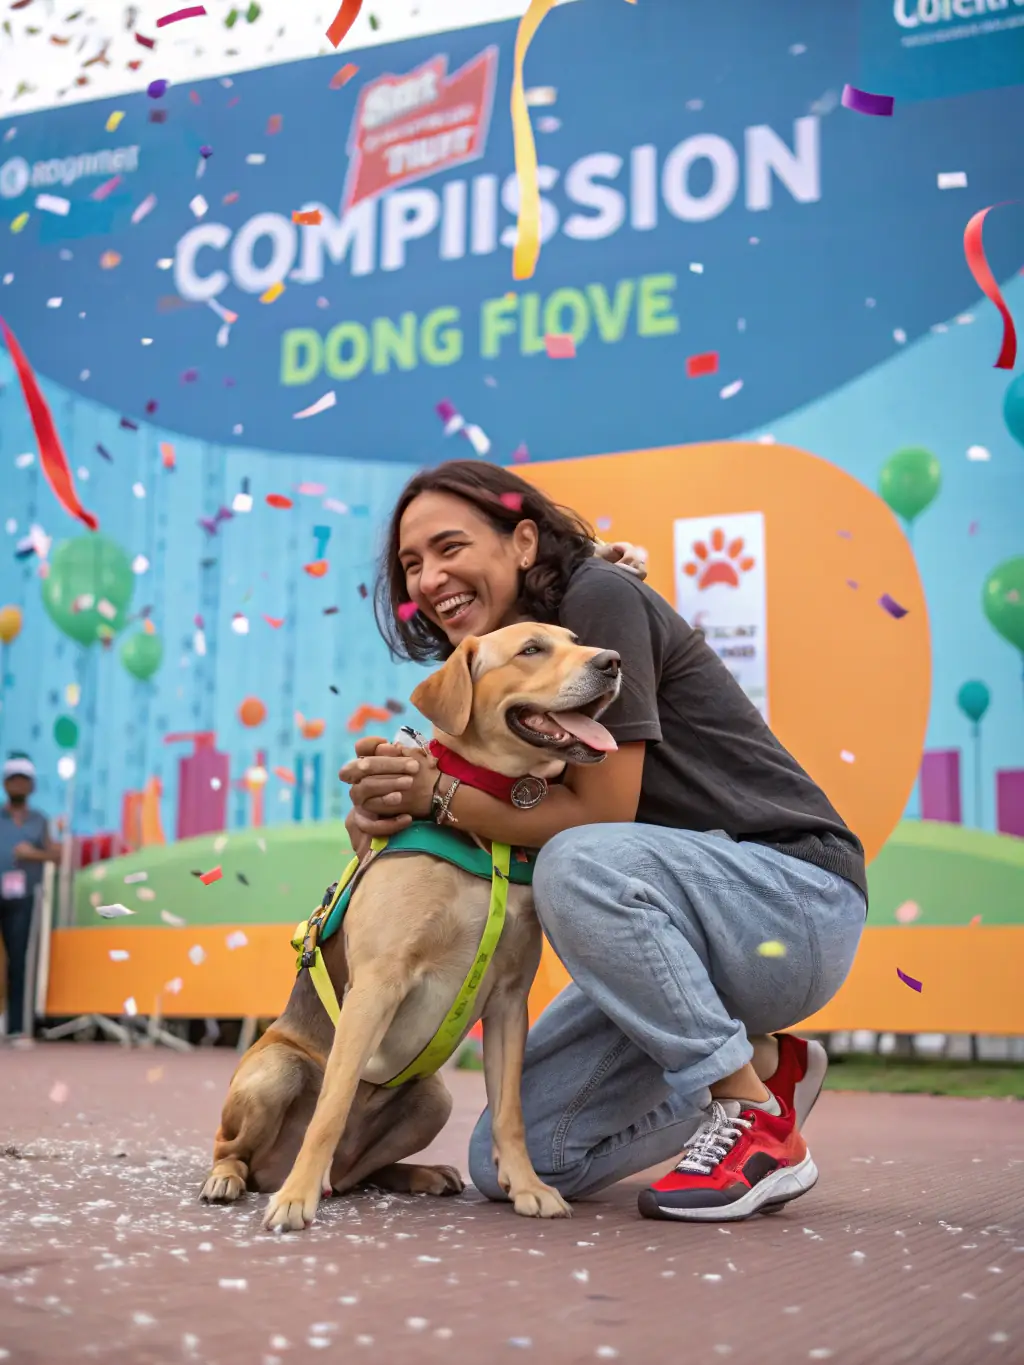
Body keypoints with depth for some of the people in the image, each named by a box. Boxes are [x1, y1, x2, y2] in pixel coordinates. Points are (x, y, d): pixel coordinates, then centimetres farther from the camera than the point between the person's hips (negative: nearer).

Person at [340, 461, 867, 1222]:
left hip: (798, 899, -8)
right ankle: (760, 1065, 14)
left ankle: (760, 1125, -18)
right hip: (668, 932, 8)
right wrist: (390, 815, -15)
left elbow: (600, 812, -21)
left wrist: (440, 793, -23)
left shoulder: (598, 598, -16)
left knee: (582, 862, -38)